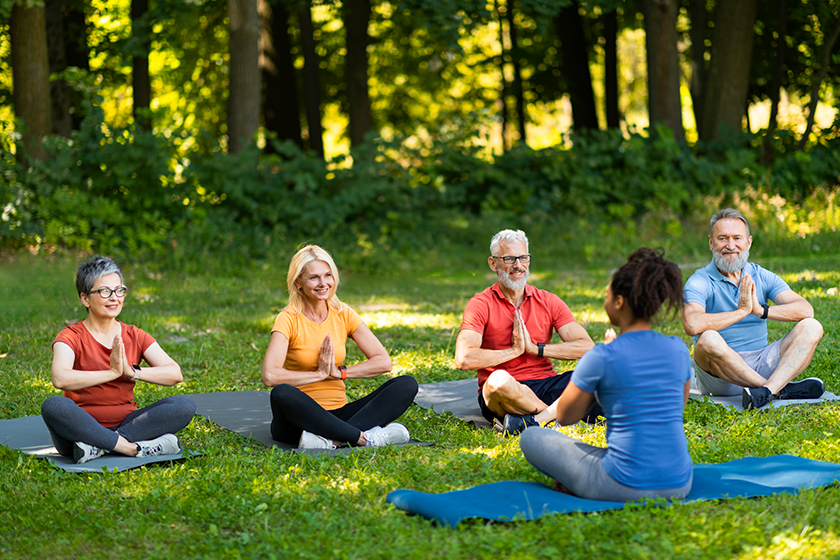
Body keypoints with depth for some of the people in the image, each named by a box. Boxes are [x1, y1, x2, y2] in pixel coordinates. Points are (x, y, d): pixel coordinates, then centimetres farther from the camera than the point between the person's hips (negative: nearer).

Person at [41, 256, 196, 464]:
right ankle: (134, 449, -34)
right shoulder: (71, 337, -2)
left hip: (126, 423, 4)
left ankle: (99, 446, -29)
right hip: (82, 427, -4)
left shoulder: (135, 336, 10)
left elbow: (175, 374, -4)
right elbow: (60, 379, -24)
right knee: (53, 406, -35)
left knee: (185, 405, -19)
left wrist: (132, 372, -18)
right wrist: (112, 373, -24)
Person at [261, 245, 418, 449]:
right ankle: (364, 437, -35)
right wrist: (319, 373, -14)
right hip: (299, 417, -4)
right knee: (281, 393, -39)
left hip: (339, 414, 5)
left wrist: (339, 372, -10)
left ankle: (331, 439, -35)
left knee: (407, 384, -15)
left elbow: (383, 362, 1)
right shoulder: (289, 319, -7)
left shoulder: (344, 315, 6)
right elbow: (270, 376, -23)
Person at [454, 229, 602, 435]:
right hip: (502, 395, -3)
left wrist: (535, 348, -9)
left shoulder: (548, 302, 9)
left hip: (545, 384, 4)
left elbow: (586, 347, -2)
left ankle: (532, 422, -33)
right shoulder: (481, 304, -1)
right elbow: (464, 359, -16)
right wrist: (514, 350, -9)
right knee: (499, 380, -39)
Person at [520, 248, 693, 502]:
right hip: (679, 484, 4)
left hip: (627, 486, -4)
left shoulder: (602, 357, -13)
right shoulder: (678, 349, 2)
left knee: (532, 437, 14)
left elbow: (565, 416, 2)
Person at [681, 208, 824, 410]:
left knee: (811, 327, -11)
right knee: (708, 339, -35)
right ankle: (783, 389, -28)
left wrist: (762, 310, -20)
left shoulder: (761, 277, 8)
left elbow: (805, 310, -5)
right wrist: (741, 311, -21)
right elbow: (692, 325, -29)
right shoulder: (700, 282, -7)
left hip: (760, 366, 5)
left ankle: (766, 391, -38)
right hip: (719, 377, -5)